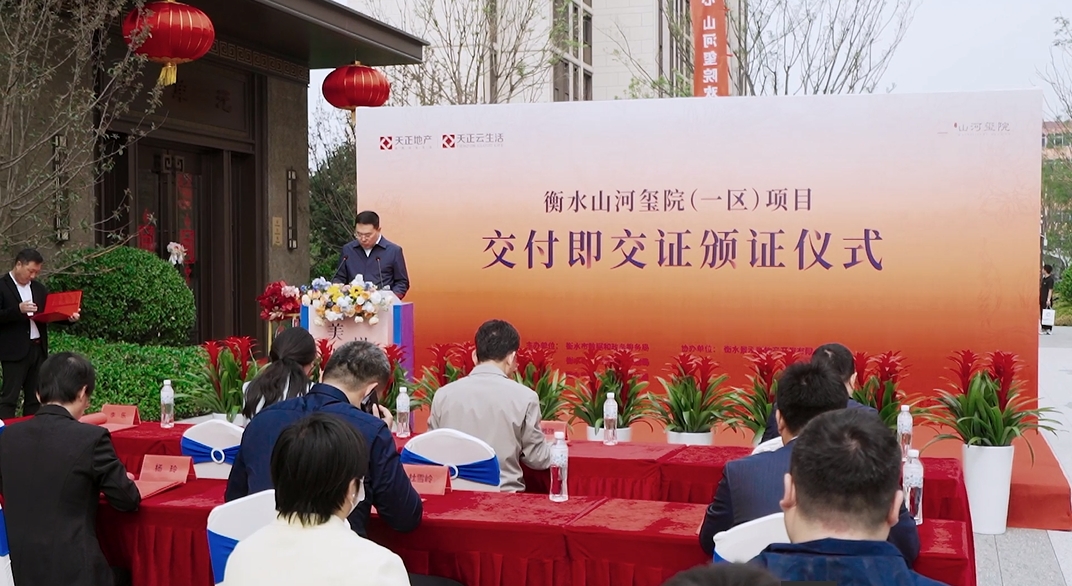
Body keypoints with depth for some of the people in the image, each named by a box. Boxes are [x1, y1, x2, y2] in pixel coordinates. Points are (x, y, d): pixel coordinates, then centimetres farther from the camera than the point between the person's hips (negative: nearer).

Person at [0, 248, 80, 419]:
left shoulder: (40, 288, 14)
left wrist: (69, 317, -4)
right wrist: (18, 310, -26)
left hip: (38, 348, 6)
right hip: (15, 350, -6)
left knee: (35, 397, 10)